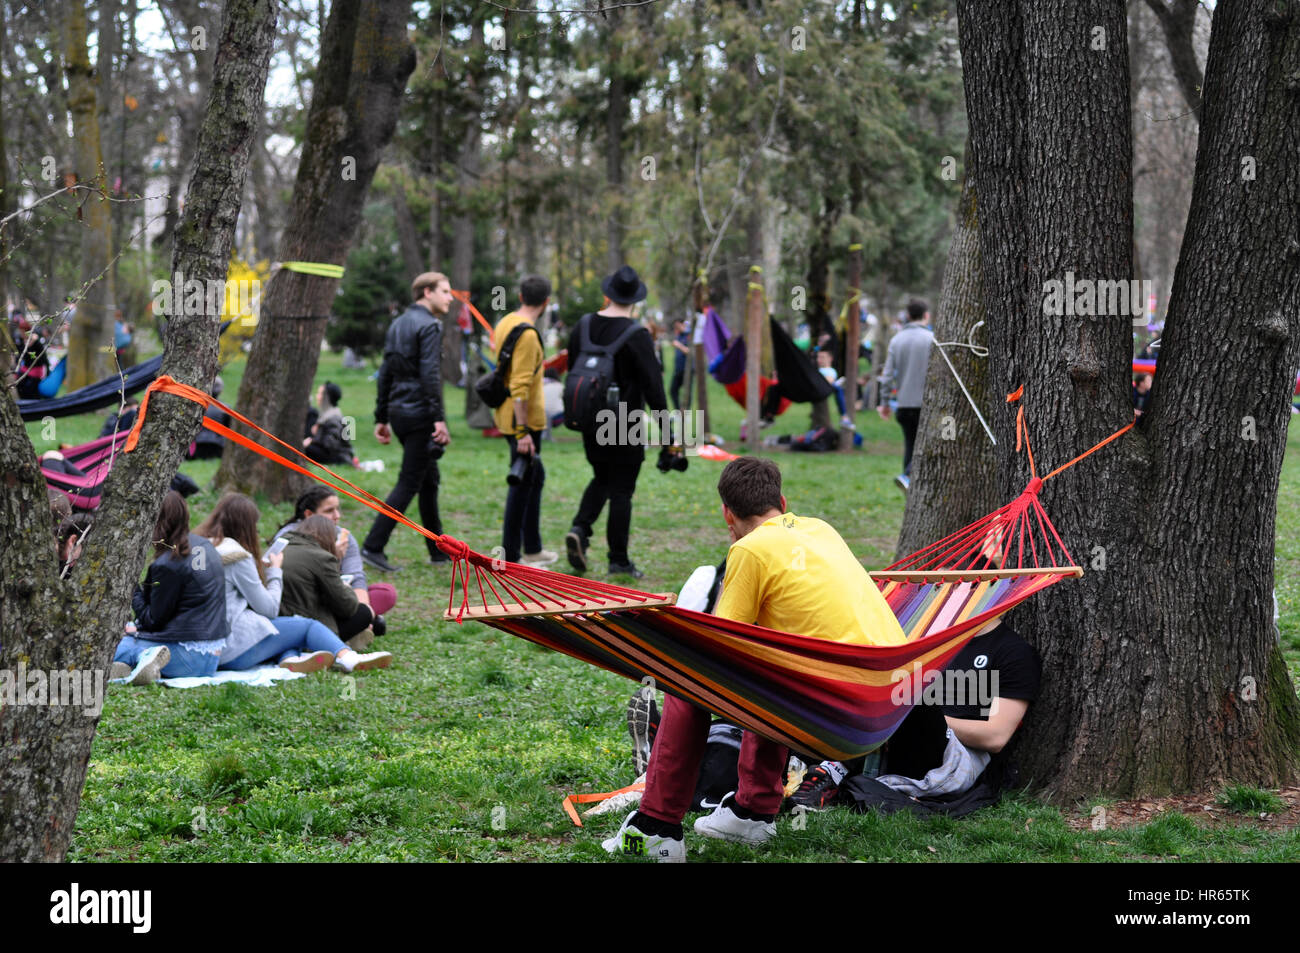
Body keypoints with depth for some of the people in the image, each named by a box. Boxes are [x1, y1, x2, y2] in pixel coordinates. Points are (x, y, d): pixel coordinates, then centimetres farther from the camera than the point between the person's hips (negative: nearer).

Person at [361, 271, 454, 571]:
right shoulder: (428, 326, -11)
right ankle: (373, 546, -12)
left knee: (429, 479, 16)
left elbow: (386, 373, 18)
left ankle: (438, 549, 21)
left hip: (398, 411, 9)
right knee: (409, 483, -7)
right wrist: (439, 419, -23)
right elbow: (430, 375, -20)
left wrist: (381, 418, 20)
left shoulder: (398, 324, 16)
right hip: (419, 413, -9)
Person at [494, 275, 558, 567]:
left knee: (535, 476, 20)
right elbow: (520, 385, -24)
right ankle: (511, 557, 0)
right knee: (522, 484, -4)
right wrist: (522, 432, -24)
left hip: (507, 415, 10)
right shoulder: (527, 334, -20)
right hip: (523, 421, -10)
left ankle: (533, 549, 29)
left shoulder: (506, 323, 9)